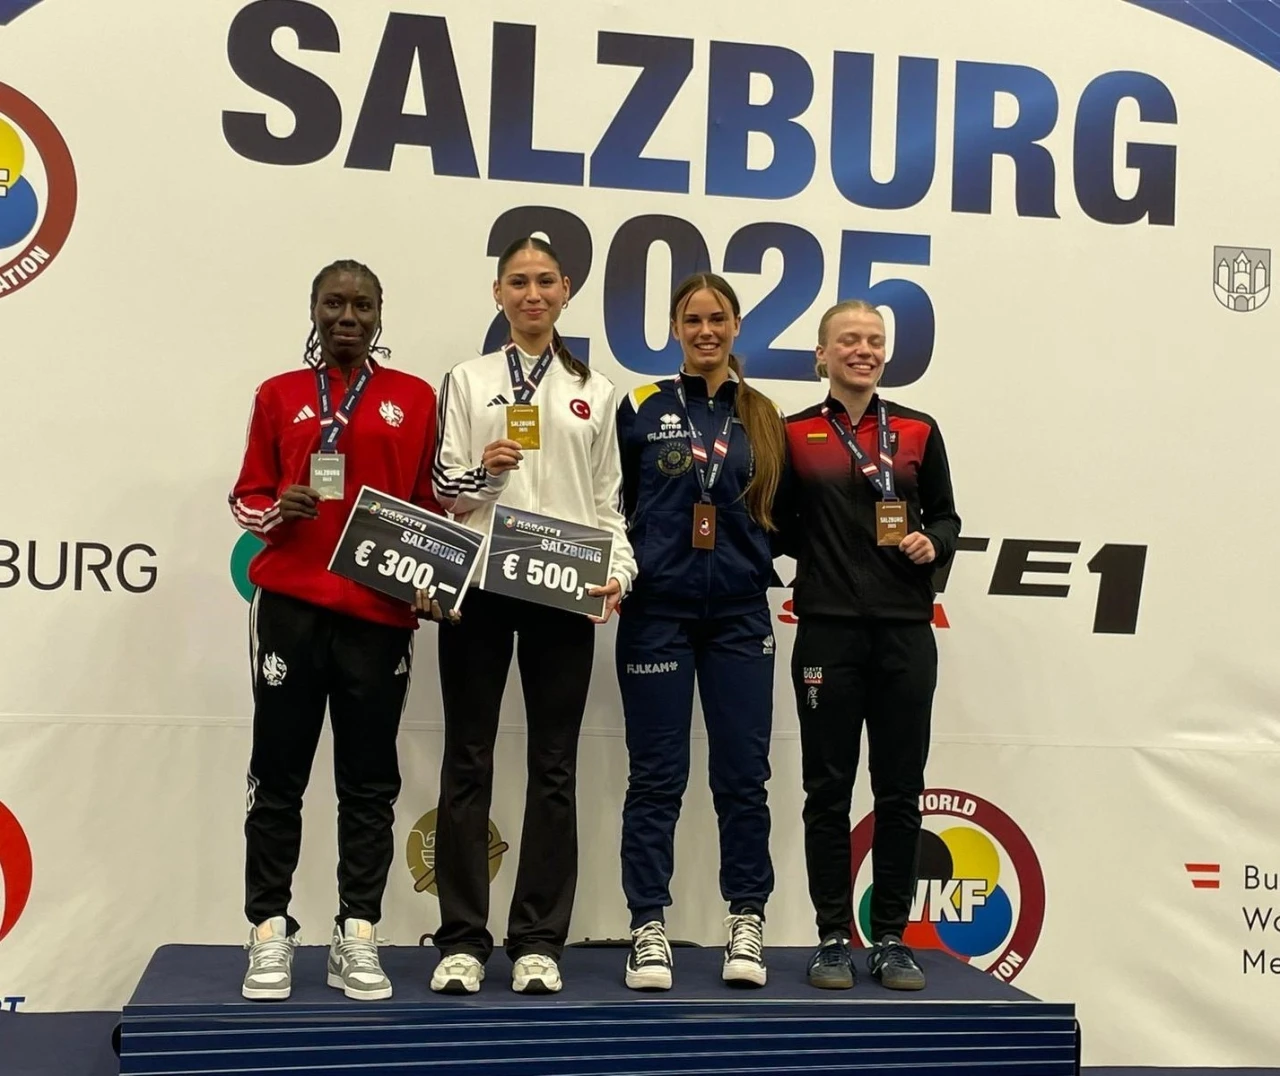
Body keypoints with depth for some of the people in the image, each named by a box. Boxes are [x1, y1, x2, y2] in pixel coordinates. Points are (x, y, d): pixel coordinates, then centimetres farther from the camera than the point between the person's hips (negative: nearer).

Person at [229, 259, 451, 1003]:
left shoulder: (414, 398, 8)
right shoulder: (279, 395, 9)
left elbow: (432, 506, 10)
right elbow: (247, 496, 10)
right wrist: (277, 509, -11)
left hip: (380, 612, 0)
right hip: (290, 606, 0)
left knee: (370, 782, 5)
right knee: (279, 777, 3)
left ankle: (357, 936, 13)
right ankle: (272, 934, 12)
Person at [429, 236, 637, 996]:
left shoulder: (595, 392, 13)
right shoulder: (468, 380, 9)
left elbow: (609, 501, 11)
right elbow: (443, 492, 5)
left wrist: (619, 572, -5)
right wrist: (482, 471, -16)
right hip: (478, 587, -1)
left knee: (555, 768, 3)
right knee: (469, 762, 2)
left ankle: (539, 941, 11)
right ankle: (463, 939, 10)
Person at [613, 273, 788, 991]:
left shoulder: (764, 417, 10)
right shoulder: (641, 408, 5)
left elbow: (782, 517, 15)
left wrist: (756, 555, -2)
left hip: (740, 614, 2)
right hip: (658, 613, -2)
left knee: (743, 774, 4)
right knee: (658, 776, 1)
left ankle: (747, 924, 15)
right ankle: (650, 928, 9)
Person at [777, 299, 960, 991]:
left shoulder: (917, 432, 9)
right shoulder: (795, 434, 5)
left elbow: (945, 514, 13)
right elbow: (780, 523, 8)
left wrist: (932, 543, -6)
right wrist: (822, 551, -10)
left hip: (905, 629, 2)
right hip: (828, 629, -1)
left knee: (900, 789, 5)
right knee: (828, 788, 4)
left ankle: (891, 937, 16)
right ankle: (833, 938, 14)